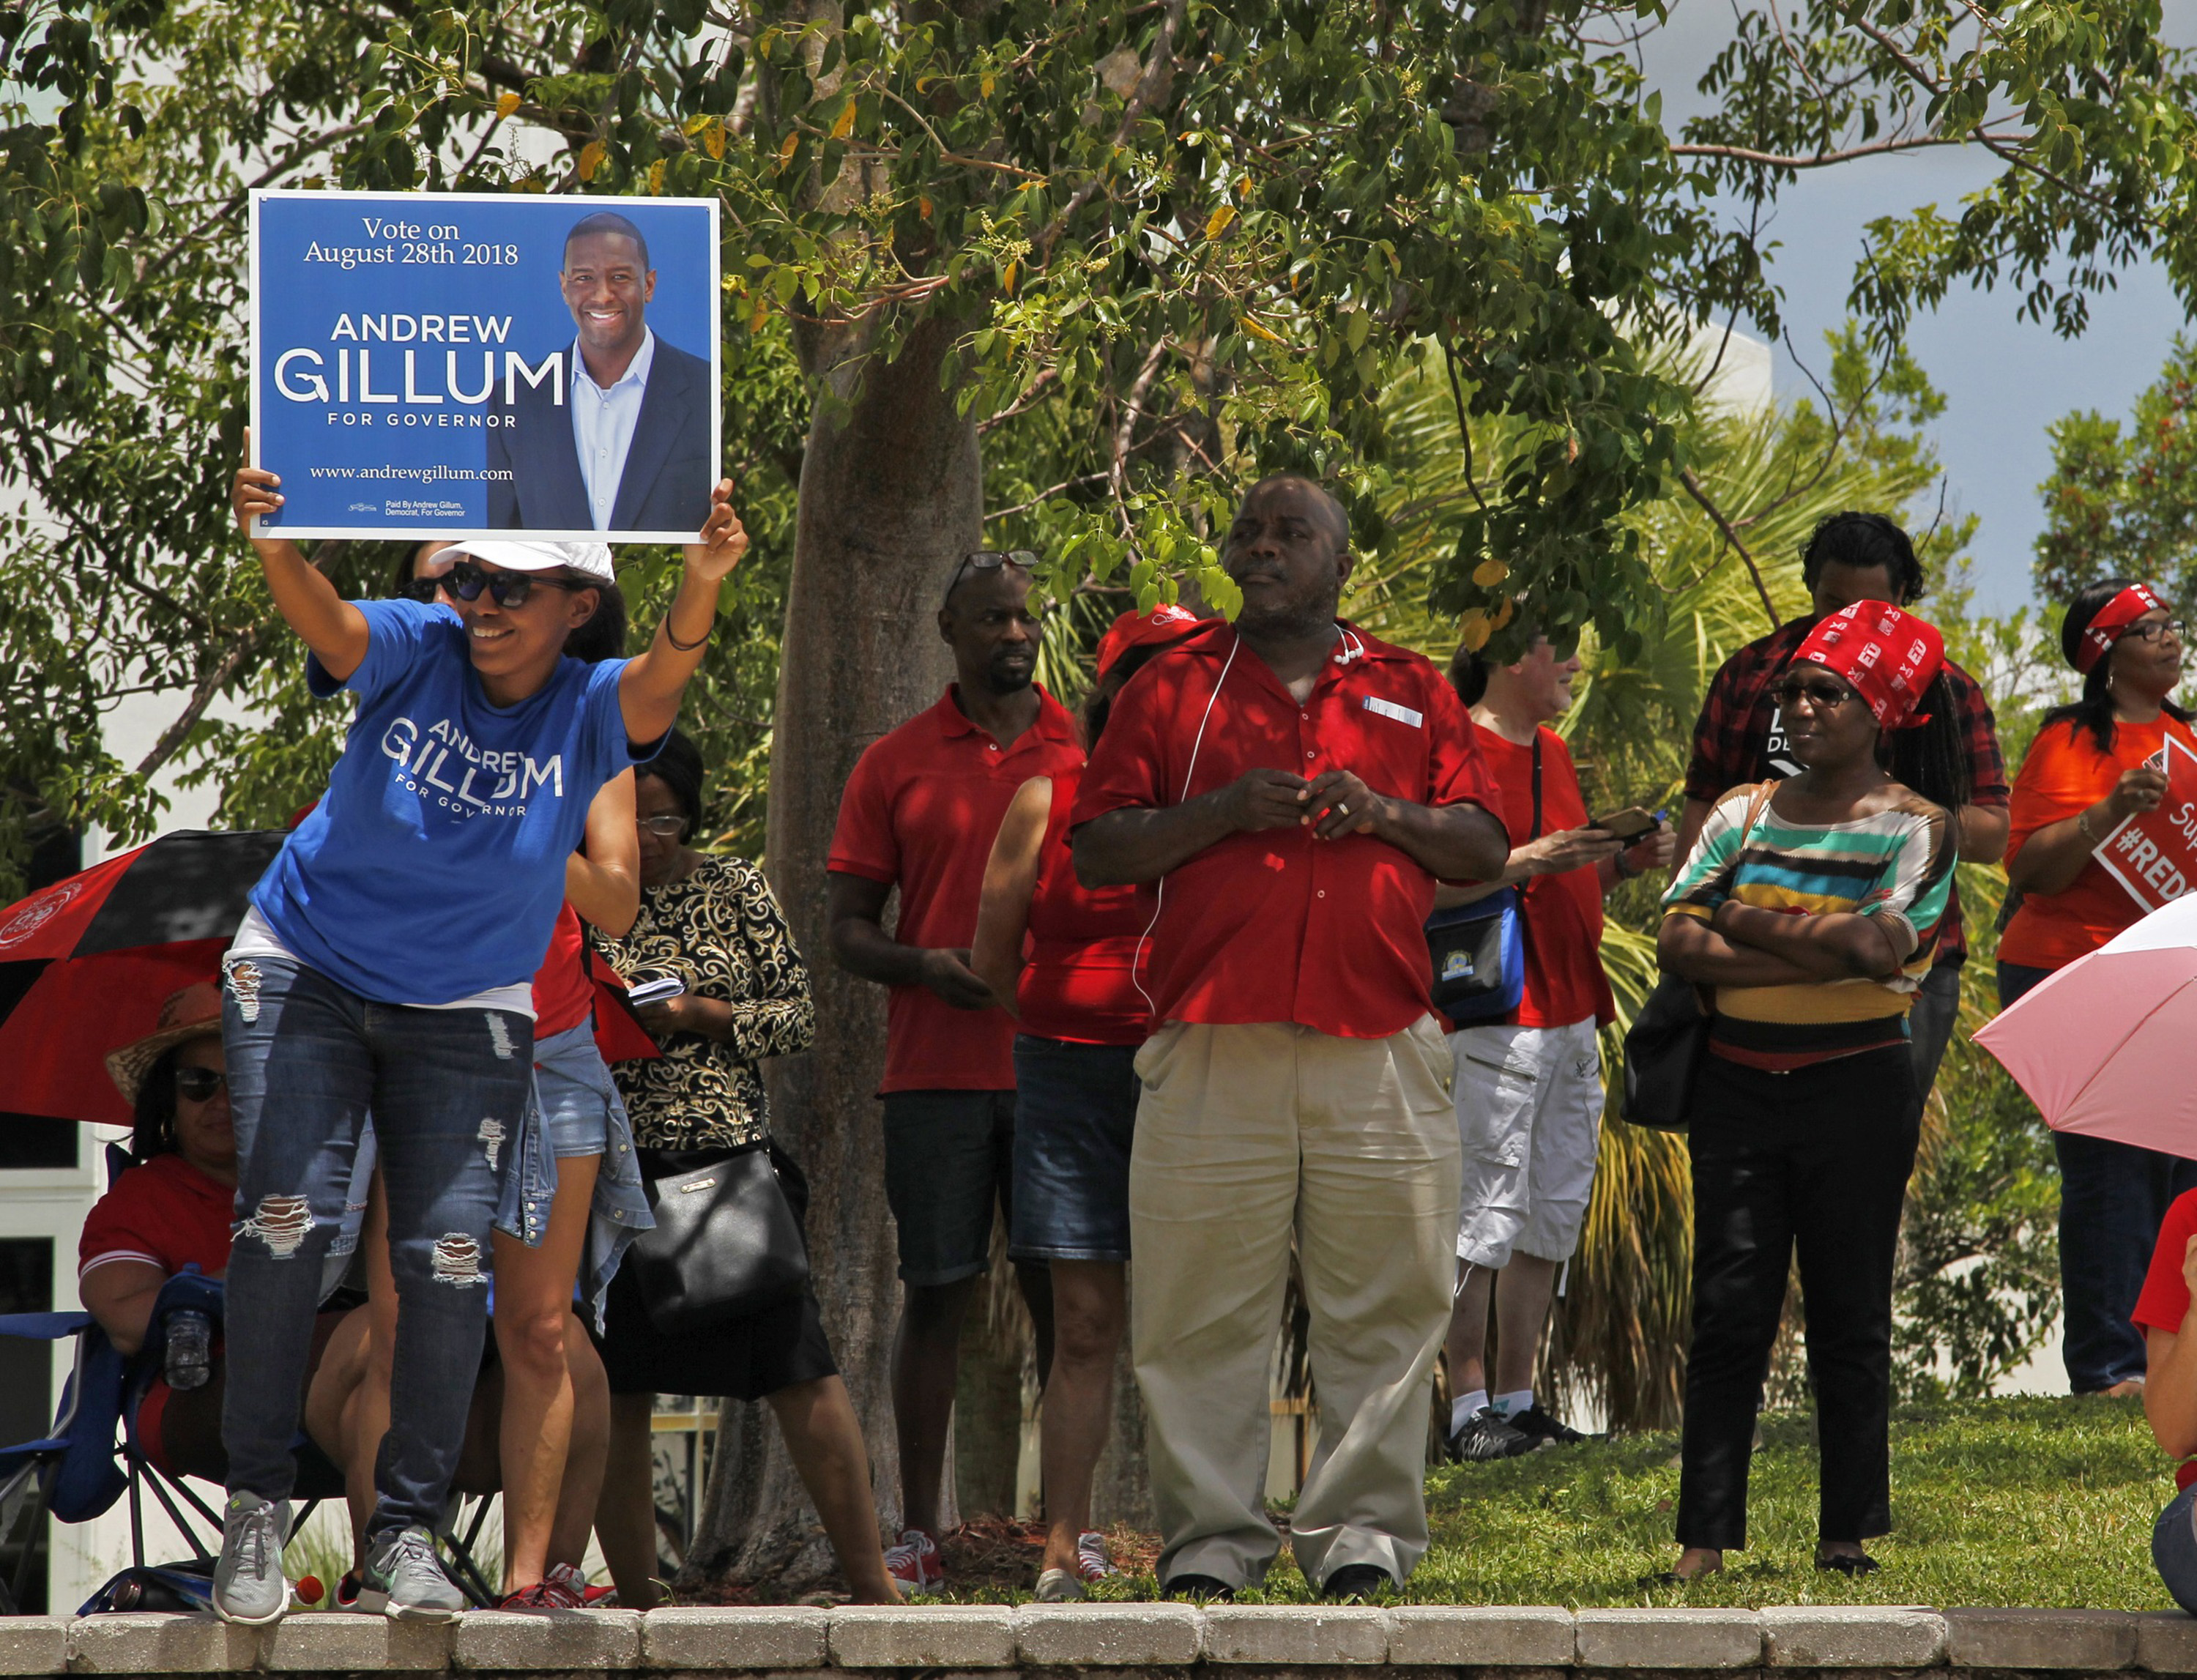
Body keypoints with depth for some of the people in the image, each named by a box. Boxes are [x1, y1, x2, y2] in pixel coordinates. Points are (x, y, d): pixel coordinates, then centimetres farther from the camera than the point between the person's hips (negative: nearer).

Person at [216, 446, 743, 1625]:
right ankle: (256, 1506, -6)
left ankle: (406, 1537, 2)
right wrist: (273, 549, -59)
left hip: (464, 1015, 1)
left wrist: (700, 588, -59)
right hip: (305, 972, -1)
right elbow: (325, 623, -35)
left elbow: (662, 675, -36)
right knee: (286, 1218, -14)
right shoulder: (417, 653, -15)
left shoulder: (592, 710, -14)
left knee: (448, 1259, -6)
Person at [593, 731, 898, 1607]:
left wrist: (694, 1015, -9)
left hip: (728, 1162, -1)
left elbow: (798, 1015, 4)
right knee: (616, 1390, 0)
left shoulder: (735, 891, 6)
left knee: (799, 1369, -9)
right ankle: (634, 1596, 8)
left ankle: (871, 1582, -7)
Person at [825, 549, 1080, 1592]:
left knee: (1065, 1292, 0)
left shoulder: (1091, 753, 9)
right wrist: (926, 966, -12)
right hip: (936, 1069, -1)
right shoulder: (896, 765, 7)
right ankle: (918, 1533, 2)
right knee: (935, 1290, -2)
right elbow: (846, 928, 7)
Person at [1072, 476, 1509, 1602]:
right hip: (1215, 1050, -1)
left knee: (1382, 1305, -1)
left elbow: (1487, 851, 13)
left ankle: (1360, 1532, 4)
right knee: (1203, 1308, -4)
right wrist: (1224, 811, -8)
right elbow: (1096, 851, 5)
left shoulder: (1413, 694, 17)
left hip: (1380, 1042, 1)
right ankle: (1210, 1537, 1)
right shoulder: (1172, 688, 13)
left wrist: (1384, 814, -4)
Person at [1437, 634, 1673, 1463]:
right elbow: (1427, 887, -17)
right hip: (1497, 1015, -9)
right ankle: (1468, 1408, -7)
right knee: (1484, 1218, -9)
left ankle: (1517, 1401, 14)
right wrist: (1527, 863, -23)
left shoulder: (1552, 750, 19)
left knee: (1553, 1218, 10)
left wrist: (1623, 863, 9)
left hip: (1572, 1018, 9)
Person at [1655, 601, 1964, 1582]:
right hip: (1739, 1085, 3)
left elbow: (1876, 943, -16)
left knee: (1849, 1317, 2)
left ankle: (1848, 1535, 8)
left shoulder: (1915, 827, 1)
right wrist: (1809, 956, -13)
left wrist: (1745, 921, -7)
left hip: (1856, 1086, -3)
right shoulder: (1744, 814, 10)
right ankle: (1706, 1538, -5)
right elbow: (1677, 945, -2)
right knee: (1728, 1311, -3)